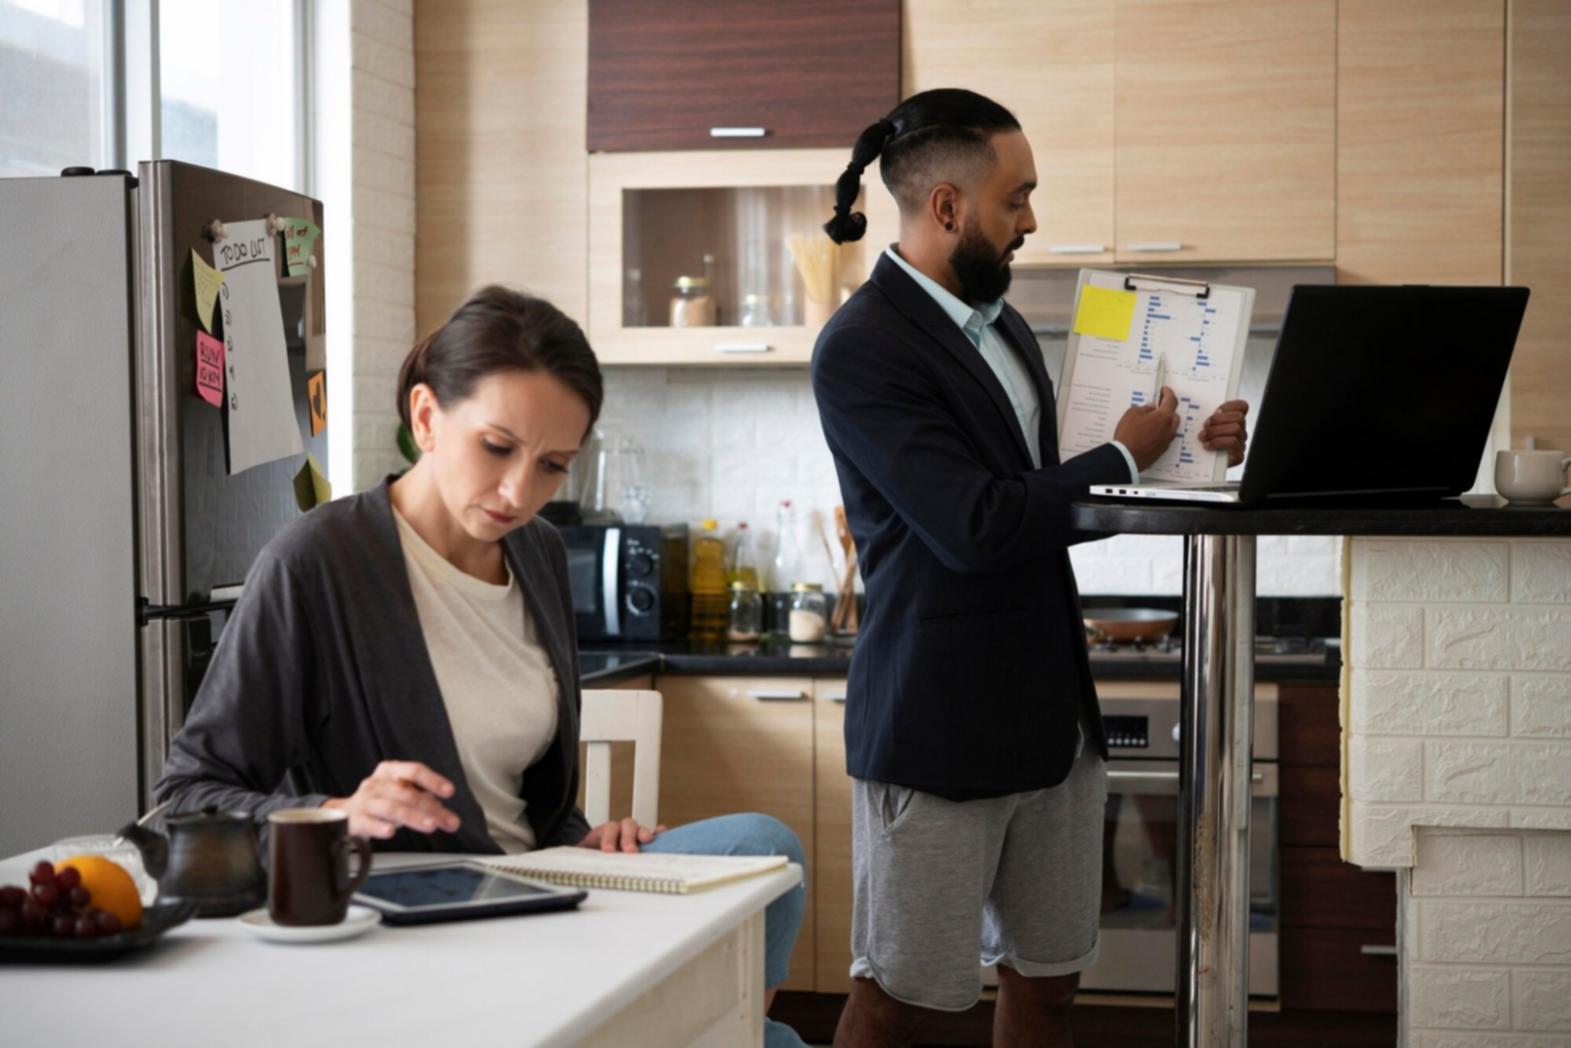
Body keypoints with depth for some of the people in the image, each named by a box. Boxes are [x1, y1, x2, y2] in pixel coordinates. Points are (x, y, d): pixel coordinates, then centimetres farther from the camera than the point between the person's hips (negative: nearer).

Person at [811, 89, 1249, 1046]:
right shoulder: (862, 349, -16)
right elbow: (979, 527, -24)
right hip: (940, 727, -8)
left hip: (1053, 713, 9)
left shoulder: (1000, 323, 12)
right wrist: (1122, 458, -10)